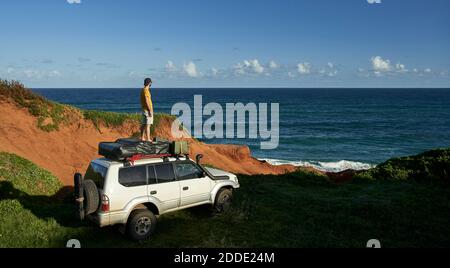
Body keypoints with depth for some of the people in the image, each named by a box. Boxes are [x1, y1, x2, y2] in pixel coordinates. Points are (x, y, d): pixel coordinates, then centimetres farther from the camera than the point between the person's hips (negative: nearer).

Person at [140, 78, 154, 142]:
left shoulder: (143, 90, 14)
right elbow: (147, 101, -23)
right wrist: (150, 111, -22)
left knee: (144, 124, 12)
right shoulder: (146, 90, -16)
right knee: (148, 125, -9)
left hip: (144, 110, 10)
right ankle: (148, 139, -9)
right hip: (148, 110, -10)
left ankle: (142, 138, 16)